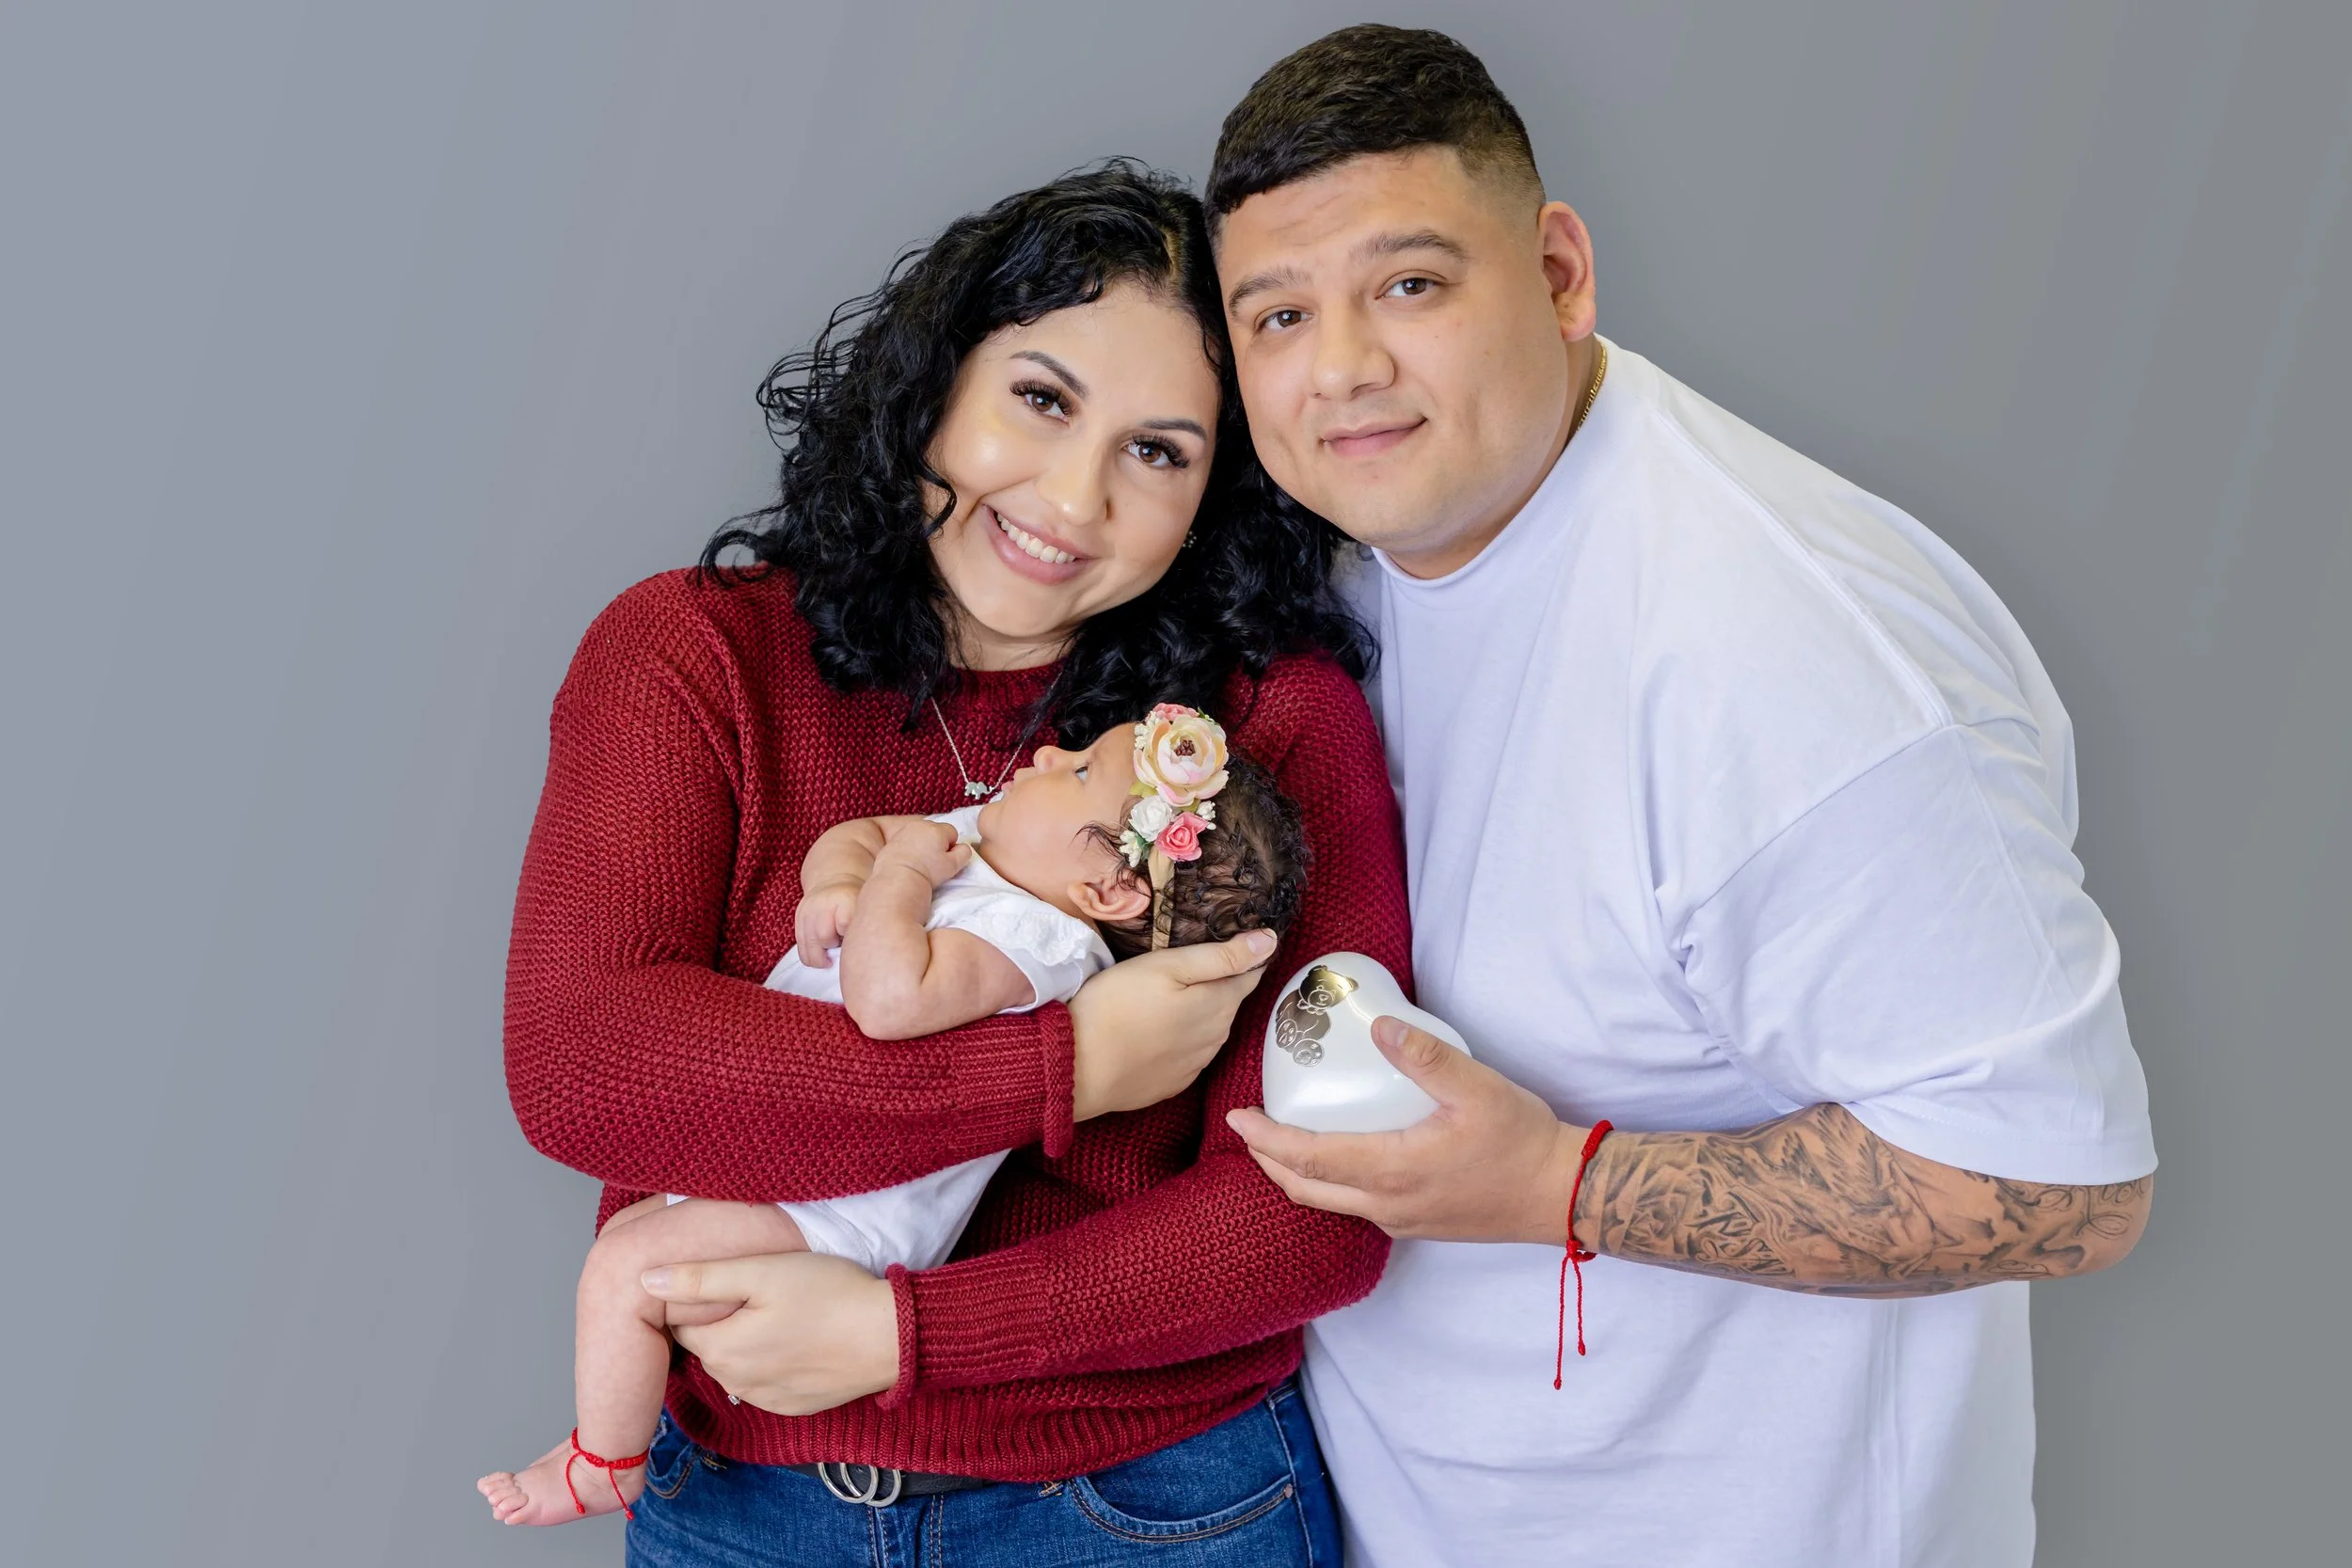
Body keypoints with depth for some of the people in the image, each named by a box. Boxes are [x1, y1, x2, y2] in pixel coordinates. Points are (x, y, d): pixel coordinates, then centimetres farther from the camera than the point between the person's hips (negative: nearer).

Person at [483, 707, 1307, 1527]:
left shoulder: (1034, 936, -28)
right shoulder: (974, 838, 2)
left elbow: (888, 999, -42)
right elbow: (852, 838, 11)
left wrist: (901, 873, -26)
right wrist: (839, 879, -13)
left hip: (840, 1217, -10)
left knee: (624, 1272, -11)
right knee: (628, 1228, 20)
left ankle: (603, 1465, 11)